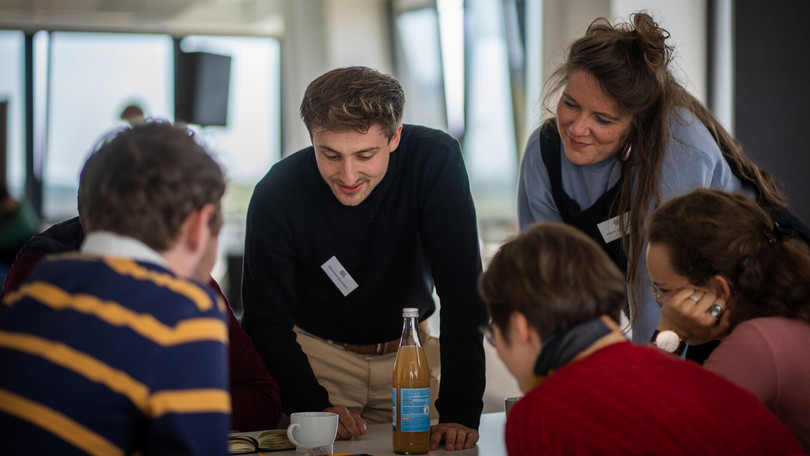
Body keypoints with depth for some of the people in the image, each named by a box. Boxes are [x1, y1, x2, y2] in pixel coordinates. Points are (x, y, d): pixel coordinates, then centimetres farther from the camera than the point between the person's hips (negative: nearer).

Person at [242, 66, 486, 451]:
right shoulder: (276, 195, -22)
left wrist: (460, 411, -31)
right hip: (316, 353, -1)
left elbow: (462, 288, -24)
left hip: (409, 351, 1)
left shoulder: (434, 161, -23)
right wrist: (313, 405, -28)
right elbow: (267, 320, -14)